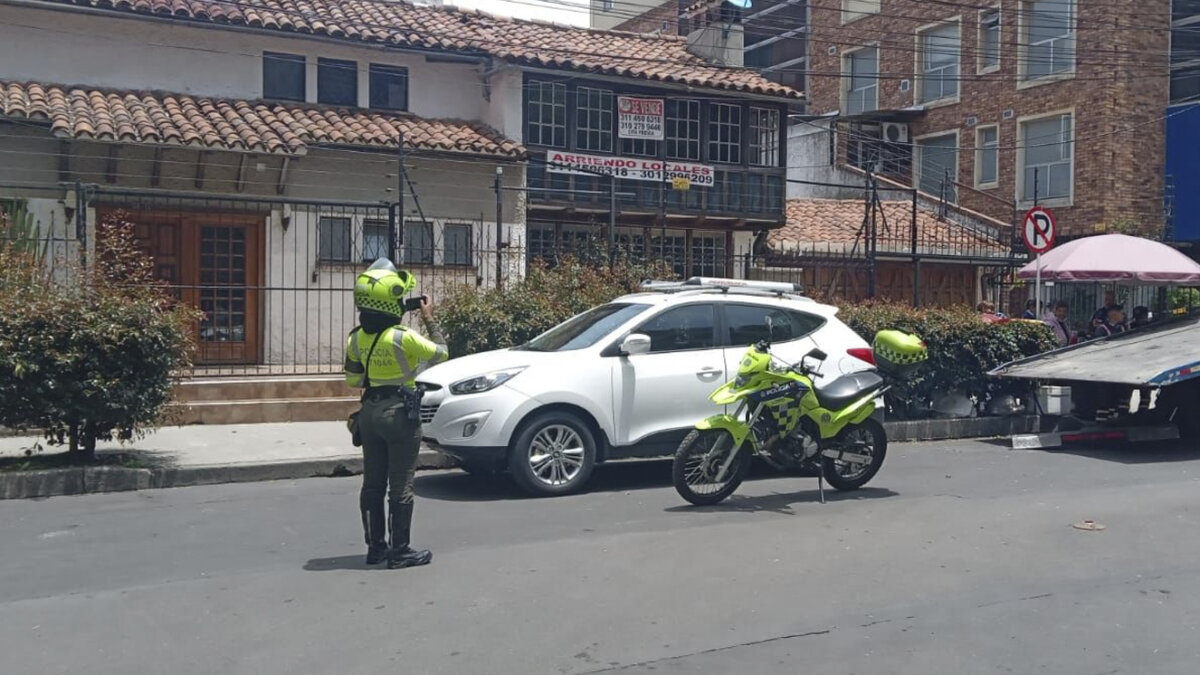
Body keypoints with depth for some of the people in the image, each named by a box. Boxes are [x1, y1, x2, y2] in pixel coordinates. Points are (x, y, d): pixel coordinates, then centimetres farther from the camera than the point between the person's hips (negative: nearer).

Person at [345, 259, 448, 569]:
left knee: (372, 483, 13)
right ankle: (400, 551, 6)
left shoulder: (356, 338, -1)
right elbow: (441, 353, -6)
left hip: (370, 412, 6)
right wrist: (429, 320, 3)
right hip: (401, 413, -6)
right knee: (401, 485, 1)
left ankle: (375, 546, 21)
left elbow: (353, 380, 10)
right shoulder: (403, 338, -20)